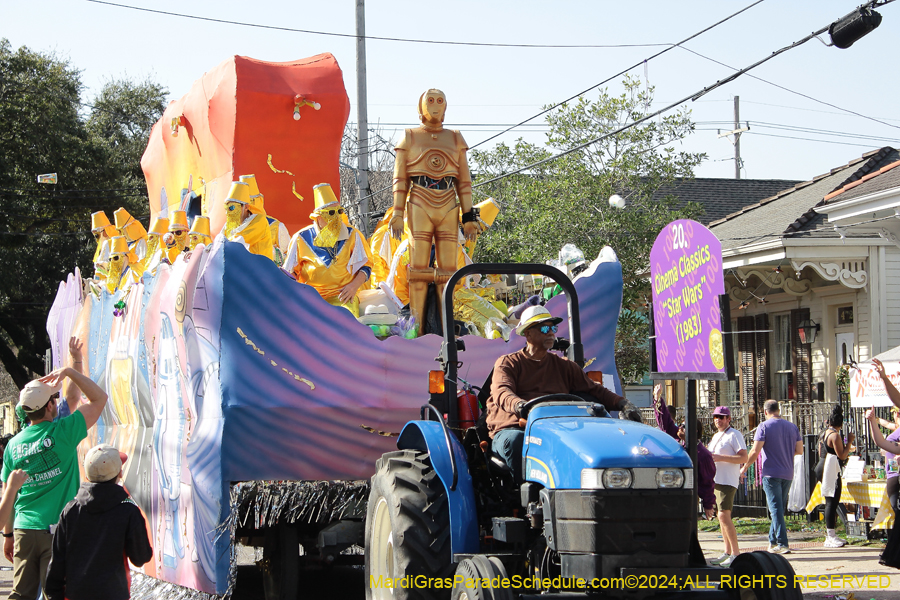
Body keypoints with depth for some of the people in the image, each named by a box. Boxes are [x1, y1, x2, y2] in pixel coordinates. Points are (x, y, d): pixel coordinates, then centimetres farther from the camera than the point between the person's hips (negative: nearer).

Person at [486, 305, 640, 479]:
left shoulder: (564, 366, 26)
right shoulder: (507, 363, 13)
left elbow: (594, 390, 23)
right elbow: (501, 393, -7)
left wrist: (623, 404, 3)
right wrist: (519, 406, -31)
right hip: (511, 429, -2)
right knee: (515, 441, -39)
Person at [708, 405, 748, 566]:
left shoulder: (734, 435, -8)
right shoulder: (716, 436, 20)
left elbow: (743, 458, -16)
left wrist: (721, 457, -22)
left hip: (728, 481, -9)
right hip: (716, 480, 9)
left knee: (724, 516, -16)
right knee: (722, 517, 10)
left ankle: (736, 553, -14)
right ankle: (727, 552, 15)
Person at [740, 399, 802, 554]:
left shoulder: (764, 426, -8)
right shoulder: (792, 427, 7)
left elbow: (755, 451, -13)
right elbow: (799, 450, 8)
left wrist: (745, 467, -1)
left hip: (771, 473, -5)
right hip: (787, 474, 5)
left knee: (776, 509, -6)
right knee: (780, 508, 16)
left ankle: (782, 544, -12)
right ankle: (773, 540, 24)